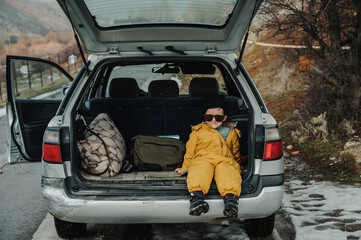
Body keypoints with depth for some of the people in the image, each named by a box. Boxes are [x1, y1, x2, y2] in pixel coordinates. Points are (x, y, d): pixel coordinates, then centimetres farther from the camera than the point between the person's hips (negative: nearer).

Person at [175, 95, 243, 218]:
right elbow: (190, 152, 27)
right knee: (199, 172, -39)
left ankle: (231, 199, -61)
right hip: (203, 159, 0)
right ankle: (196, 196, -61)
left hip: (225, 161, 1)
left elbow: (236, 154, 39)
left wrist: (238, 167, 32)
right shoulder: (198, 131, 25)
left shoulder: (231, 132, 29)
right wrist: (184, 168, 22)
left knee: (229, 175, -37)